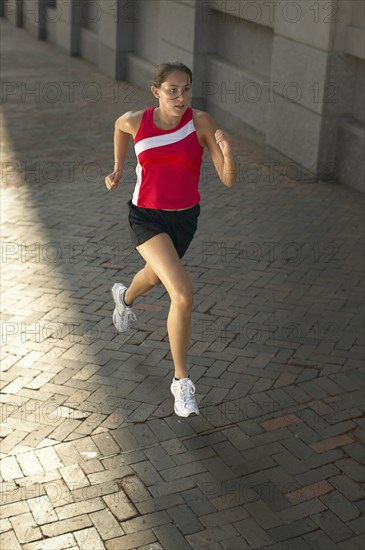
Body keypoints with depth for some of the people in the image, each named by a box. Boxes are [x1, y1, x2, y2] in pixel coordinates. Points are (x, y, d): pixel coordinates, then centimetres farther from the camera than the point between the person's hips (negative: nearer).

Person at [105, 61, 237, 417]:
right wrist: (118, 168, 17)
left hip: (184, 219, 3)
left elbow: (229, 180, -16)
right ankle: (181, 380, -4)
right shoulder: (136, 121, -11)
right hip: (146, 218, -2)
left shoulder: (200, 122, -13)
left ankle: (125, 297, 69)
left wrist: (227, 152, -34)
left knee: (156, 277, 29)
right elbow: (120, 126, 16)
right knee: (183, 295, -21)